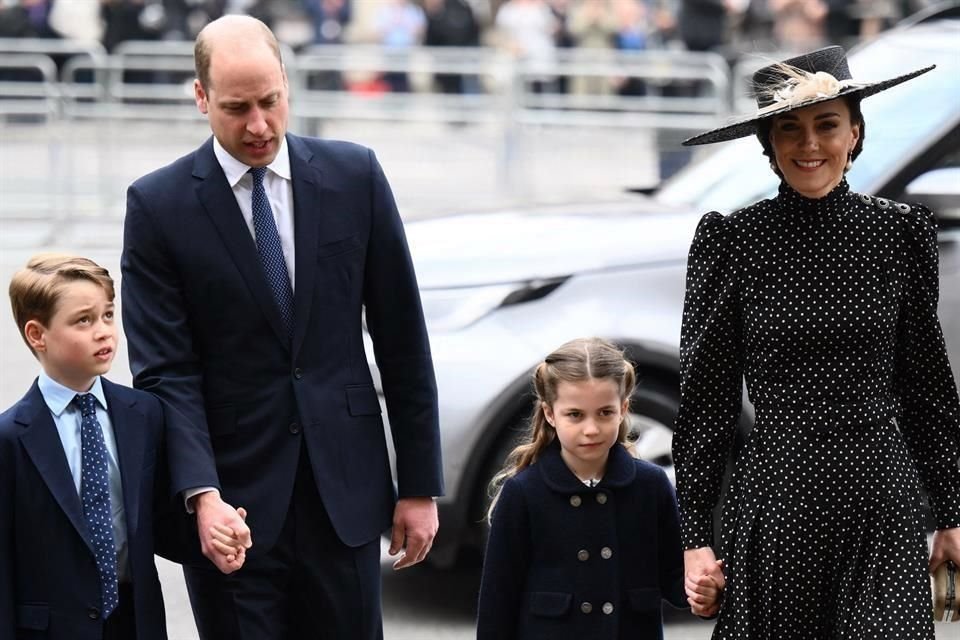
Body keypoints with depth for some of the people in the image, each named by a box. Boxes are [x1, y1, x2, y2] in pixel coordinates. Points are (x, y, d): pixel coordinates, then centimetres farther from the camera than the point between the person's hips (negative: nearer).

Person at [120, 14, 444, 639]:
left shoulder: (354, 175, 3)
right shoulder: (159, 205, -3)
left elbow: (402, 341, 6)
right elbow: (165, 372, -6)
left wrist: (420, 485, 5)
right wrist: (203, 495, -20)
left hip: (344, 493, 2)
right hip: (234, 502, -2)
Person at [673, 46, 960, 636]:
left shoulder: (901, 232, 4)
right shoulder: (732, 240, -1)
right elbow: (706, 398, 2)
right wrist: (696, 536, -1)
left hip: (883, 501, 1)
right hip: (775, 499, -1)